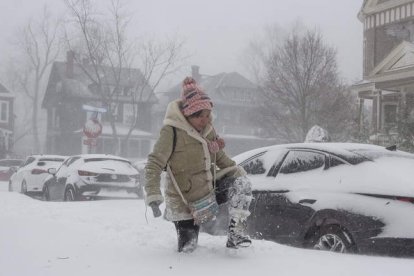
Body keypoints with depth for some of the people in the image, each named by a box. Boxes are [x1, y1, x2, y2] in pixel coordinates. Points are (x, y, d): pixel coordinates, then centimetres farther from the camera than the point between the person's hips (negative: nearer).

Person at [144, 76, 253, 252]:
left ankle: (236, 233, -12)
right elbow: (153, 165, -20)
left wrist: (236, 170, 4)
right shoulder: (171, 131, -20)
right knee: (187, 248, -3)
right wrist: (153, 197, -29)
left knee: (242, 183, -14)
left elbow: (219, 156, 18)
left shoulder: (208, 129, 1)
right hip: (184, 203, -6)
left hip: (209, 191, 6)